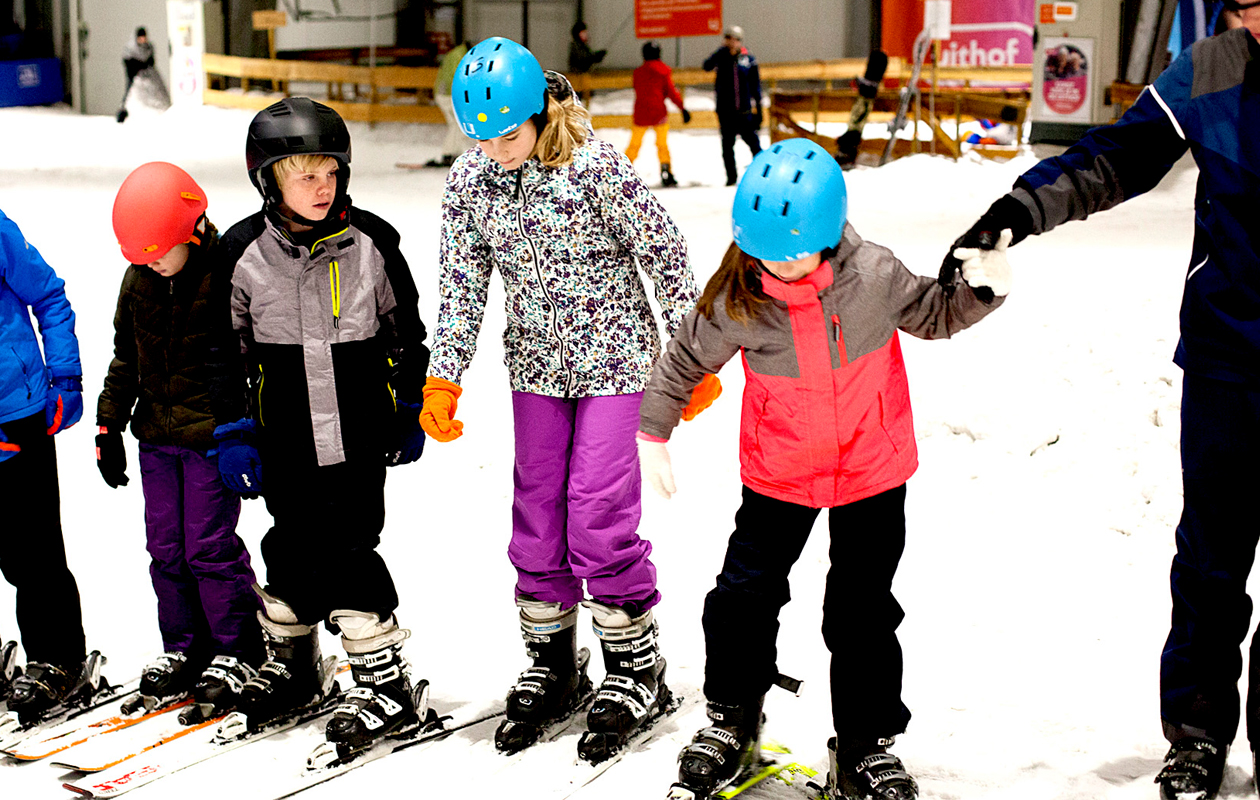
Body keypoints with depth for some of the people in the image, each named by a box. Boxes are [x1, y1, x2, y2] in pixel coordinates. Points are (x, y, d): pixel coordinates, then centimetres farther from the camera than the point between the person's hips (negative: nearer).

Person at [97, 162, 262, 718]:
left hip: (214, 432, -6)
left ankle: (234, 653, 10)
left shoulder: (230, 274, -12)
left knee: (209, 545, -4)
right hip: (157, 432, 6)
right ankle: (182, 651, 23)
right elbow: (126, 357, 18)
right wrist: (110, 425, 14)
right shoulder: (137, 281, 7)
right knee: (166, 548, 9)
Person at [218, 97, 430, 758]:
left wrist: (411, 416, 10)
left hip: (360, 436, -1)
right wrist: (234, 434, 3)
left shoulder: (371, 241, -5)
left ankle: (386, 683, 8)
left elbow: (406, 332, 7)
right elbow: (228, 350, 5)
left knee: (347, 552, -5)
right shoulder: (244, 252, -4)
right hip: (286, 443, 2)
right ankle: (291, 666, 33)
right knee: (292, 552, 9)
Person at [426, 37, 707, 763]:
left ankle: (637, 671, 9)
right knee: (537, 513, 8)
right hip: (536, 366, 5)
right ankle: (553, 669, 24)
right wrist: (443, 378, -4)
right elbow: (463, 286, 2)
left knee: (598, 512, -9)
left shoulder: (597, 167, -19)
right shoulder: (470, 182, -4)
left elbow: (665, 254, -12)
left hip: (613, 357, -5)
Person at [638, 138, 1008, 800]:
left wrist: (978, 292, -17)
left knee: (862, 611, 7)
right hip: (777, 474, 1)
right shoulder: (735, 301, -17)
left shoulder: (872, 275, -16)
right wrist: (652, 433, 4)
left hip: (870, 471, 0)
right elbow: (686, 358, 0)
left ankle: (865, 745, 25)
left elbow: (934, 313, 2)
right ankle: (730, 723, 31)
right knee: (745, 596, 7)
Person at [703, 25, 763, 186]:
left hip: (744, 109, -1)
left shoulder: (748, 59, 3)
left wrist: (758, 107, 4)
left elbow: (755, 84, 7)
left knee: (752, 140, -4)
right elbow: (707, 66, -18)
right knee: (727, 144, 5)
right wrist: (723, 49, -19)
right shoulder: (721, 57, 2)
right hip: (725, 109, 1)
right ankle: (731, 176, 13)